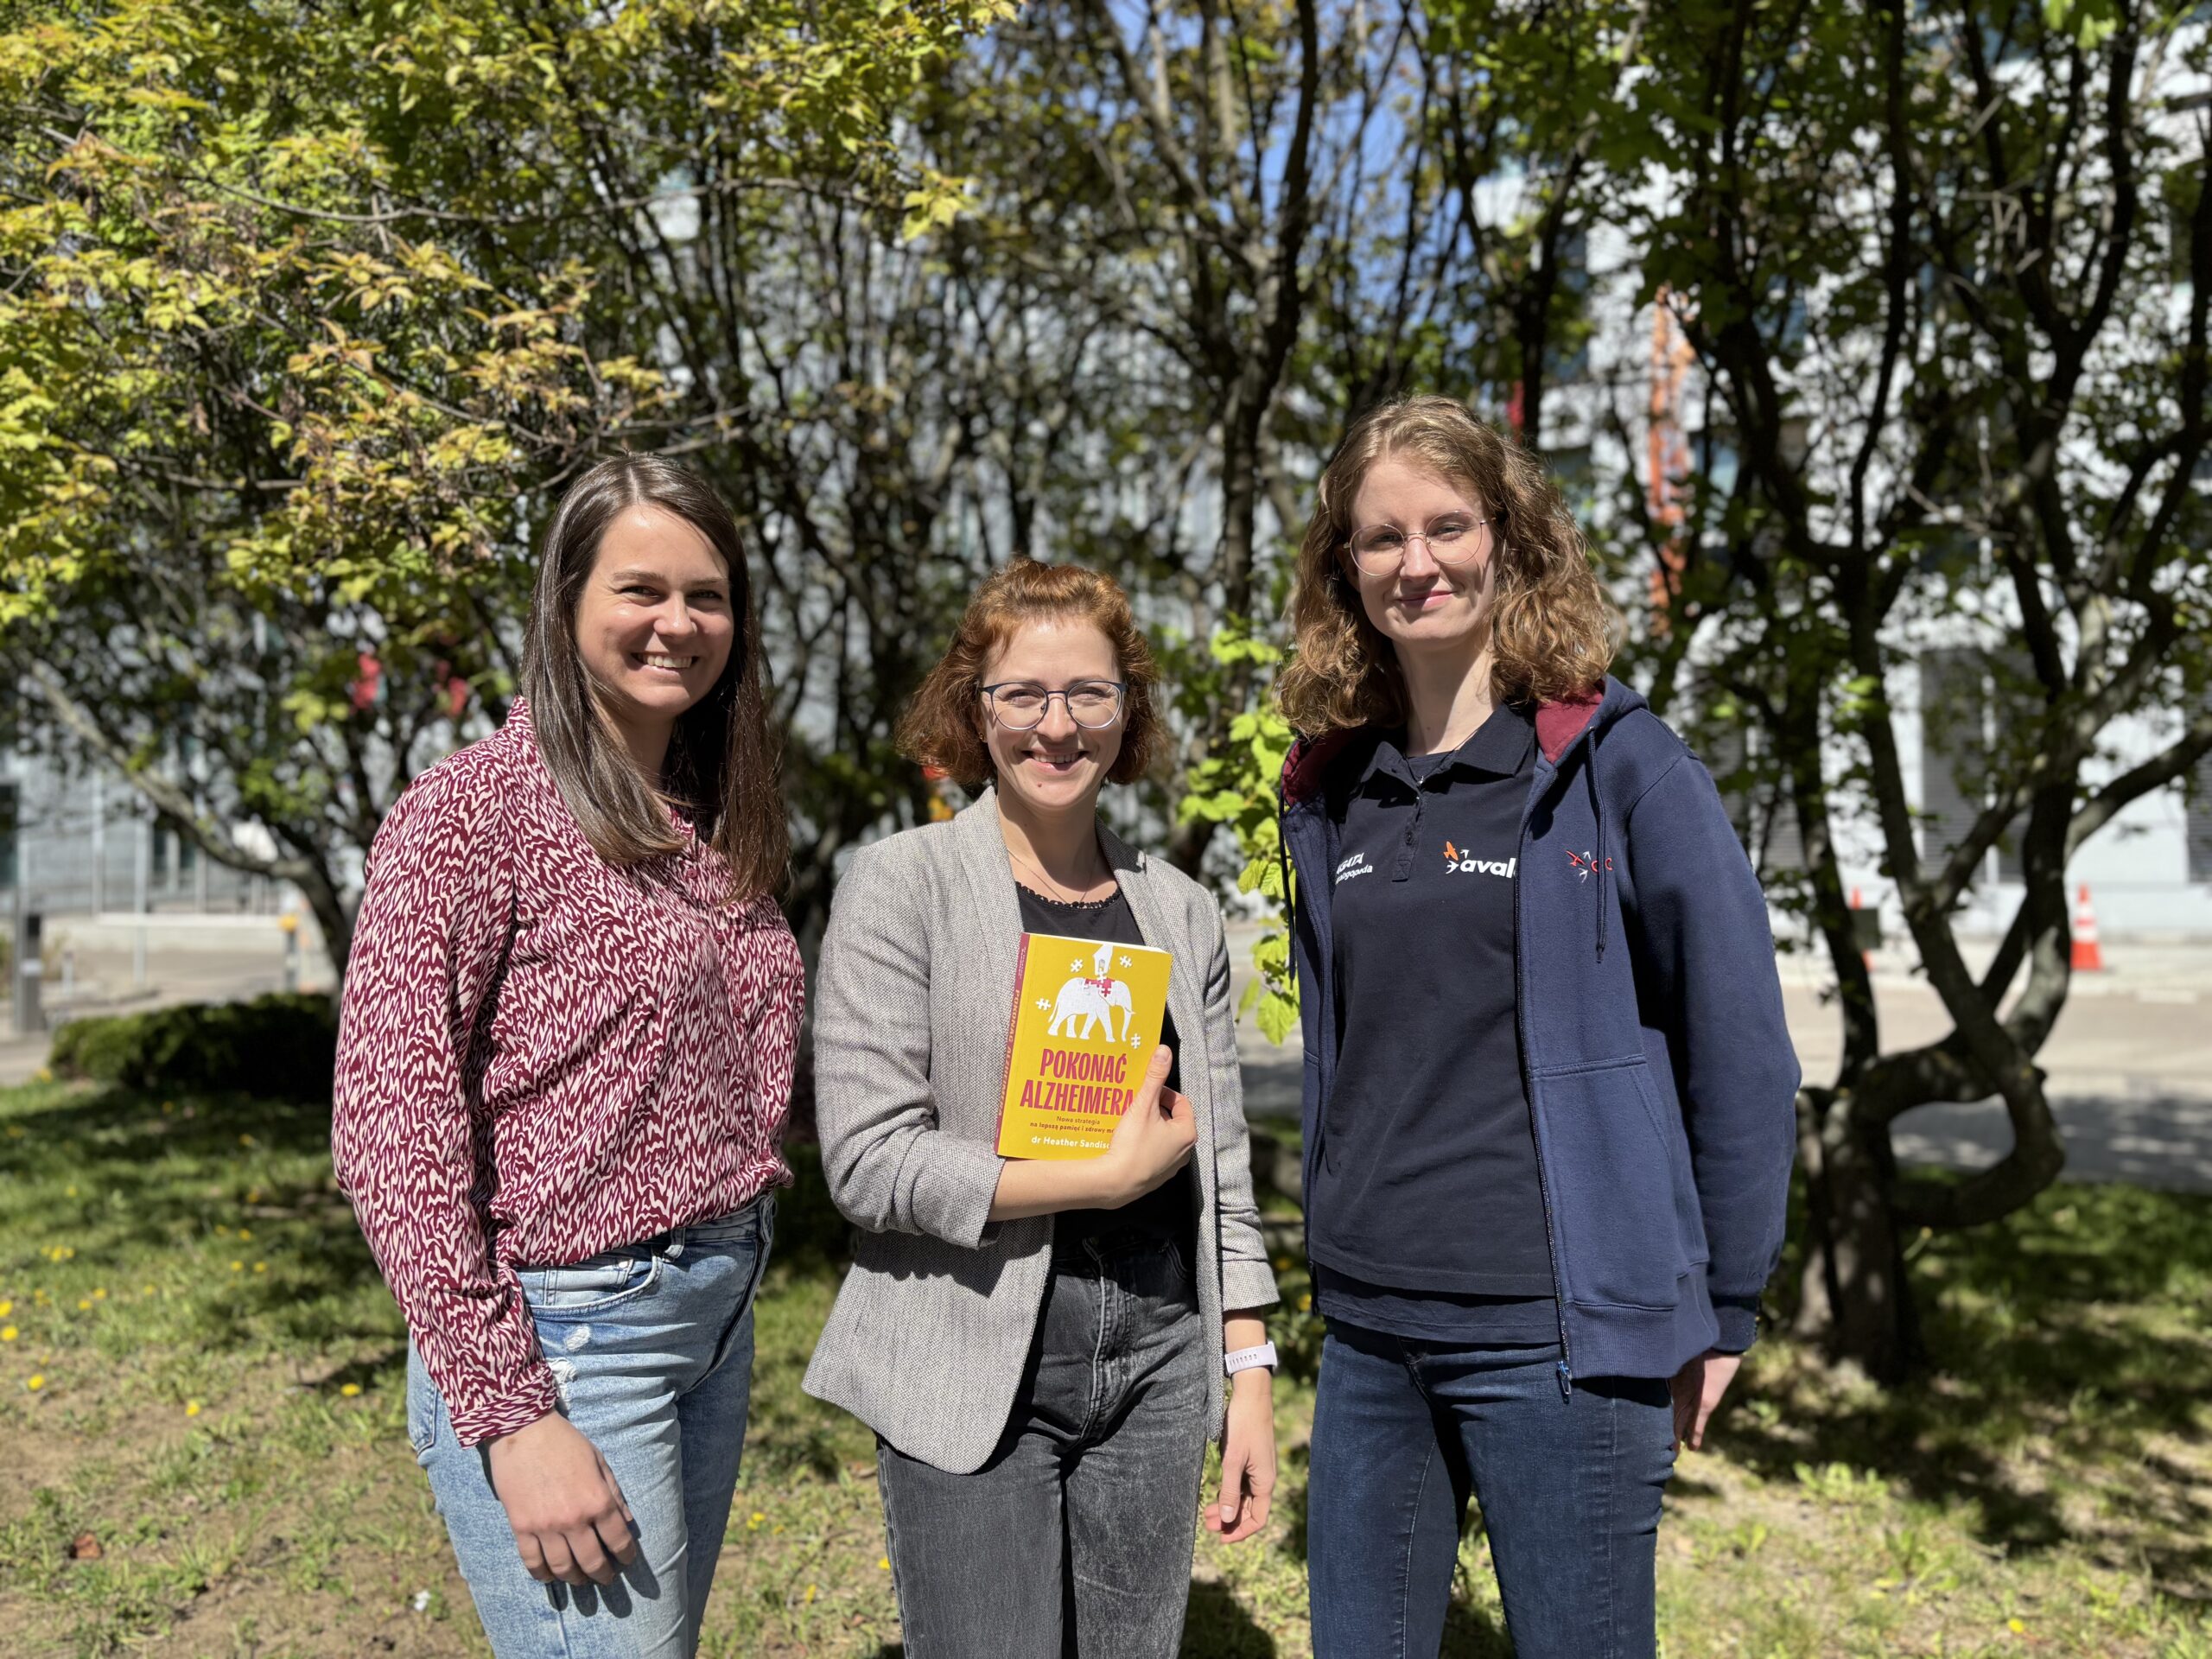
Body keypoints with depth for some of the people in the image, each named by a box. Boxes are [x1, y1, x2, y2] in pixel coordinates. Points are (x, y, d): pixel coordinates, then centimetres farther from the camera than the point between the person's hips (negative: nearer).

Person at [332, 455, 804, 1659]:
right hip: (566, 1337, -7)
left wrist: (733, 1275, 7)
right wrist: (510, 1416, -18)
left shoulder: (716, 823, 8)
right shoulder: (472, 814, -13)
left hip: (717, 1320, 7)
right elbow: (388, 1133, -16)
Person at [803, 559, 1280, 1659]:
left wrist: (1250, 1373, 9)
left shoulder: (1179, 910, 8)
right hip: (973, 1368, -4)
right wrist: (1109, 1176, -14)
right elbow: (869, 1161, -14)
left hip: (1158, 1361, 4)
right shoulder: (901, 886, -6)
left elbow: (1221, 1166, 11)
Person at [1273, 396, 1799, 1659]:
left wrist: (1722, 1313, -4)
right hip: (1367, 1331, 5)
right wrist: (1335, 1251, 15)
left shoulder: (1617, 764, -8)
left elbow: (1741, 1047, -7)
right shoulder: (1332, 790, 8)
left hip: (1558, 1334, -5)